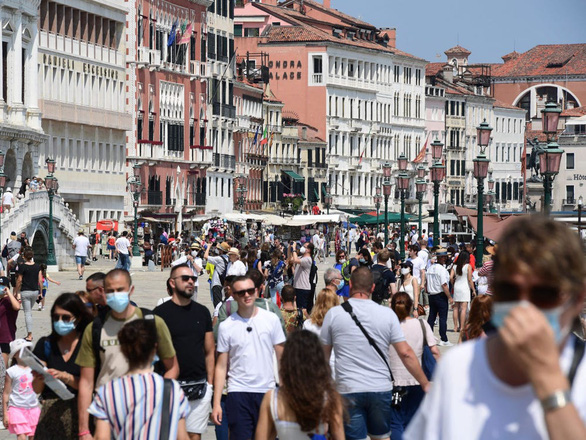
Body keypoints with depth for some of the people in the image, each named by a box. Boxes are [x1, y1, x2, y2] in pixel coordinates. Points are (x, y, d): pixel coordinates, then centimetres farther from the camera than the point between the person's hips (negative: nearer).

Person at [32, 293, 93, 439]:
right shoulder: (46, 344, 9)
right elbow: (37, 389, 8)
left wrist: (66, 377, -19)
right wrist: (39, 378, -12)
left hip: (79, 410, -3)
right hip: (50, 413, 3)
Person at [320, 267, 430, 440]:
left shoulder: (334, 314, -2)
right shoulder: (387, 314, -1)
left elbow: (323, 356, 8)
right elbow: (406, 354, -2)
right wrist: (426, 384, 7)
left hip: (348, 391, -2)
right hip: (381, 389, 2)